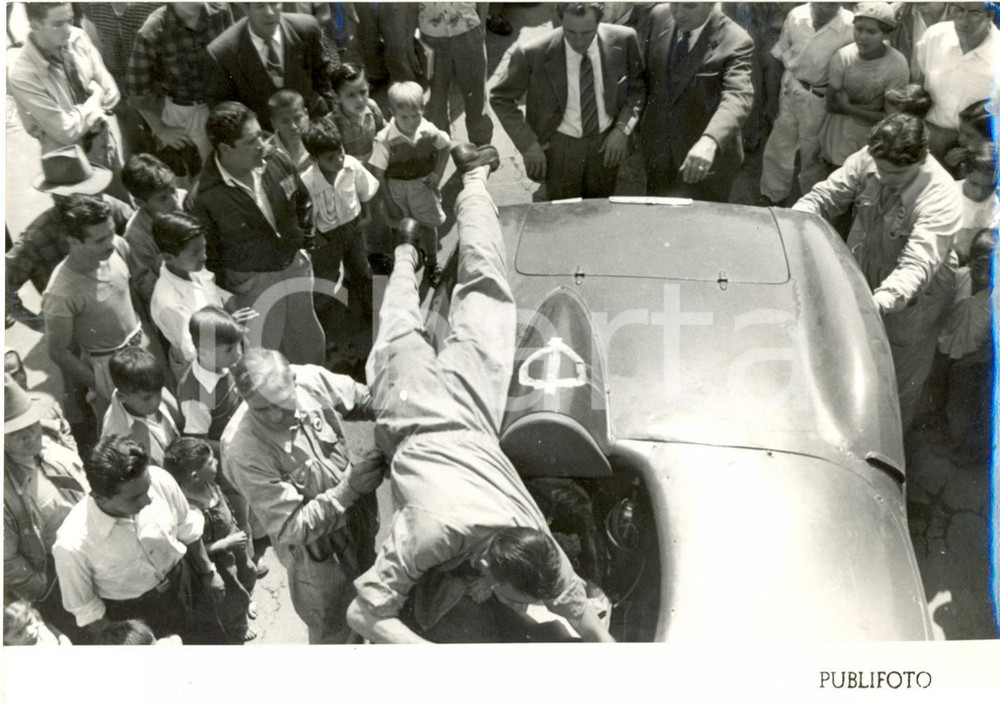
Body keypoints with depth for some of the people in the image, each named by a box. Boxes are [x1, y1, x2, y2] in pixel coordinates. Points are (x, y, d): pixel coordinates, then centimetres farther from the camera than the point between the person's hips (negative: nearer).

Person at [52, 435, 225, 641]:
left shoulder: (160, 481, -26)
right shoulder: (73, 545, -35)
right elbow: (86, 610, -17)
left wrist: (208, 573, 9)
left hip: (184, 584, 3)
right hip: (133, 615, -3)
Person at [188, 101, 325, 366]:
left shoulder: (277, 163, -10)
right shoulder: (204, 199, -25)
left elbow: (303, 201, 11)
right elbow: (207, 255, -11)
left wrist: (303, 239, 9)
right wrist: (232, 289, -9)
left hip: (295, 267, 5)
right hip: (253, 282, -5)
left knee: (311, 348, 23)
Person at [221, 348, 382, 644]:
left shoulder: (310, 378, -22)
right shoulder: (244, 451, -35)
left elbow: (364, 399, -1)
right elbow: (291, 527, -29)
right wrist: (348, 488, -36)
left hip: (359, 519, 5)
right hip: (319, 553, -5)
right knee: (335, 634, 19)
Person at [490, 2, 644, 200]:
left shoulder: (623, 41, -15)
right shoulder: (533, 53, -21)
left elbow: (638, 86, 2)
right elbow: (501, 98, -7)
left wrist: (622, 128, -12)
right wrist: (528, 145, -13)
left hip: (606, 144, 2)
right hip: (560, 147, -2)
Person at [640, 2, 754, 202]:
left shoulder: (735, 41, -21)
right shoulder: (659, 17, -4)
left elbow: (737, 97, -36)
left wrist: (709, 141, -53)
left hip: (707, 158, -5)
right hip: (658, 146, 5)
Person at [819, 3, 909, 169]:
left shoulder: (897, 65, -22)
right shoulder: (843, 57, -16)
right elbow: (831, 105, -10)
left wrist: (848, 108, -19)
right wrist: (869, 107, -19)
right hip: (842, 136, 2)